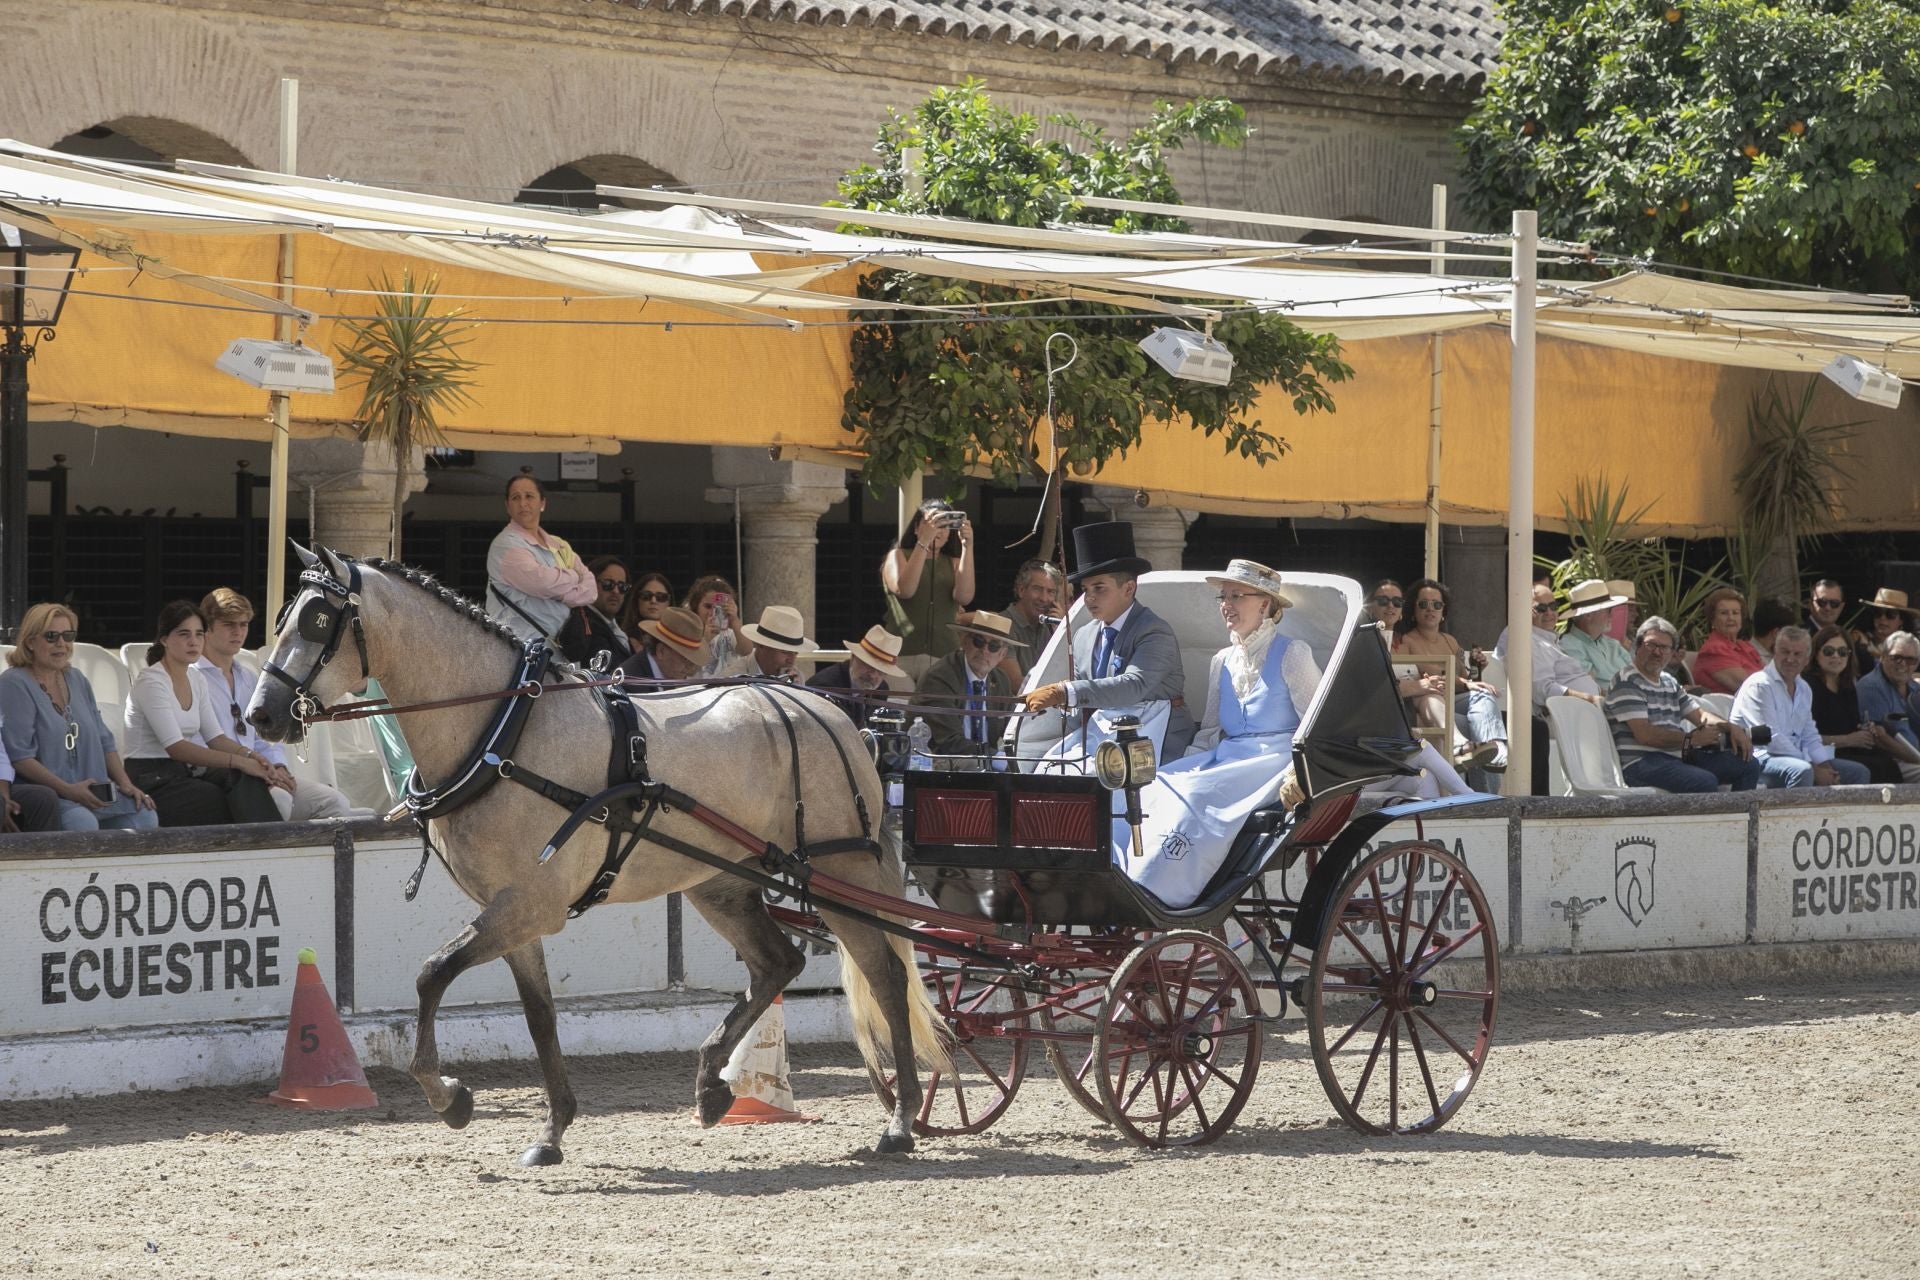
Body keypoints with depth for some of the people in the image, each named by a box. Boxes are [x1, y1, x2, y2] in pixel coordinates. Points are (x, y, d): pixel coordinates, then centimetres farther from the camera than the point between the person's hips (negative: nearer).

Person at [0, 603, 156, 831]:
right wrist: (68, 790, -20)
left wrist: (125, 784, 4)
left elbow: (104, 741, 20)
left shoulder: (77, 681, 19)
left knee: (145, 816, -16)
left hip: (89, 793, 7)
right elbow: (18, 756, -14)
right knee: (82, 822, -35)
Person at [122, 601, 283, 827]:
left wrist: (248, 755, -12)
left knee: (246, 779, -22)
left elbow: (215, 737, 11)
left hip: (187, 774, 7)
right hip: (152, 783, -7)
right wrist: (237, 761, -28)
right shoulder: (151, 682, -14)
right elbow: (175, 747, -22)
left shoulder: (197, 680, 12)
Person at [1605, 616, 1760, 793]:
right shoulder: (1626, 682, -7)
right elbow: (1644, 735, -16)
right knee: (1705, 782, -33)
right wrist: (1691, 738, -15)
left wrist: (1730, 728, 5)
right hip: (1641, 763, -9)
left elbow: (1700, 715, 25)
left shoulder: (1670, 683, 22)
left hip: (1678, 757, 9)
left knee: (1749, 765, 3)